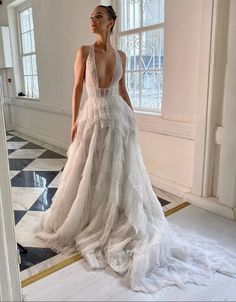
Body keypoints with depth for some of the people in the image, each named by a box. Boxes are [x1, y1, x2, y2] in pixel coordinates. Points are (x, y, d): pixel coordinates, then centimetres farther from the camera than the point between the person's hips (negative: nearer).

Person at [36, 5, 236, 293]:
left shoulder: (120, 55, 7)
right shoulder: (84, 51, -1)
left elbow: (122, 90, 13)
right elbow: (77, 88, -2)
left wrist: (132, 117, 11)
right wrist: (74, 121, -7)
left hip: (118, 117, 2)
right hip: (93, 117, -2)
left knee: (119, 172, 8)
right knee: (90, 172, 7)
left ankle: (118, 221, 27)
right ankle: (86, 219, 28)